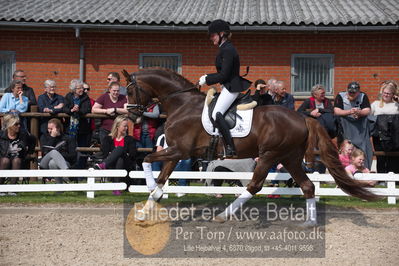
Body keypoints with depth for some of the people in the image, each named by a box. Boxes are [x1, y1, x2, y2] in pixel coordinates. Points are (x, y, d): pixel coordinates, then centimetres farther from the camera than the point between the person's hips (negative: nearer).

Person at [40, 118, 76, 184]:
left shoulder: (67, 139, 9)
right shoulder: (44, 137, 15)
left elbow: (73, 156, 1)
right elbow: (45, 152, -5)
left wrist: (59, 155, -10)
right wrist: (52, 137, -7)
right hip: (45, 165, 1)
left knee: (52, 163, -38)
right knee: (53, 152, -33)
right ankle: (66, 171, -57)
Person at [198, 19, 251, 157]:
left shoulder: (227, 50, -16)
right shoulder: (225, 48, 16)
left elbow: (224, 75, -20)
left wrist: (207, 80, -12)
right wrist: (207, 77, 13)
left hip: (231, 87, -11)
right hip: (228, 87, 11)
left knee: (216, 114, -23)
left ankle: (230, 147, -25)